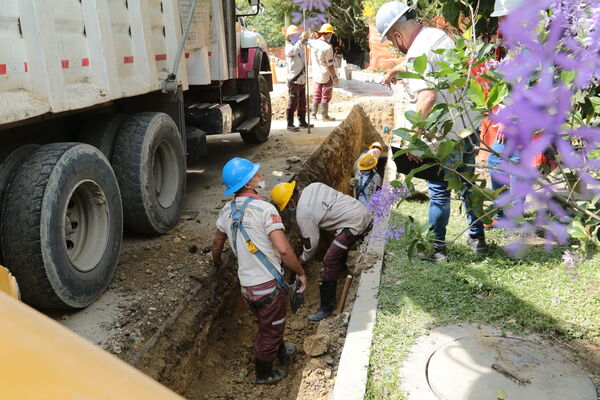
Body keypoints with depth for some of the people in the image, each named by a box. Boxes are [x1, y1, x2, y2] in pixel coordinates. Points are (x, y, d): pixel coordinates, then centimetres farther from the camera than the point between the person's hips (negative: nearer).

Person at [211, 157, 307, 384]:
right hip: (268, 285, -7)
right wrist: (300, 272, -14)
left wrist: (217, 262, 37)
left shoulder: (227, 211, 2)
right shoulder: (264, 209, -21)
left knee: (268, 324, 30)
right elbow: (283, 249, -28)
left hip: (246, 286, 7)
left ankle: (282, 353, 54)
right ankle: (264, 374, 36)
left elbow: (217, 244, 17)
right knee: (270, 331, 16)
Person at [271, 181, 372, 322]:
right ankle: (341, 265, 65)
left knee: (330, 261, -7)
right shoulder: (314, 186, 6)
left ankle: (326, 308, 1)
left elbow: (311, 243, -6)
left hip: (355, 225, -10)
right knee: (340, 243, 35)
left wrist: (303, 258, 12)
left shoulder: (303, 214, -15)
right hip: (364, 211, 10)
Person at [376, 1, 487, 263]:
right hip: (469, 126, 9)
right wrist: (395, 70, 43)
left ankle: (436, 248, 16)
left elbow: (427, 96, -33)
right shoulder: (438, 35, 9)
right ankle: (477, 238, 33)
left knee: (439, 191, 4)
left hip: (446, 137, -9)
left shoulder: (418, 53, -19)